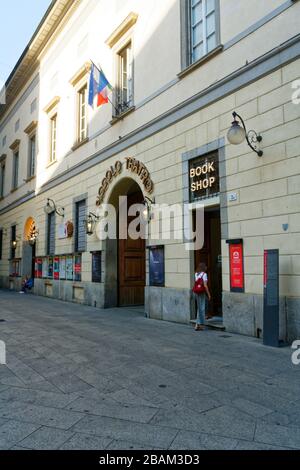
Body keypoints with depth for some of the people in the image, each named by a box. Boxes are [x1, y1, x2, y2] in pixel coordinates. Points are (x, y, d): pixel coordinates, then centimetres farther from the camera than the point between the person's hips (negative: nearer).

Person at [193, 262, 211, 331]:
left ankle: (201, 324, 20)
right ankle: (198, 324, 4)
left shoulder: (196, 274, 8)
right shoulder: (204, 274, -11)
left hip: (196, 292, 7)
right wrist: (209, 294, -8)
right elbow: (205, 286, -15)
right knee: (201, 308, 3)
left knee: (199, 308, 16)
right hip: (201, 293, -7)